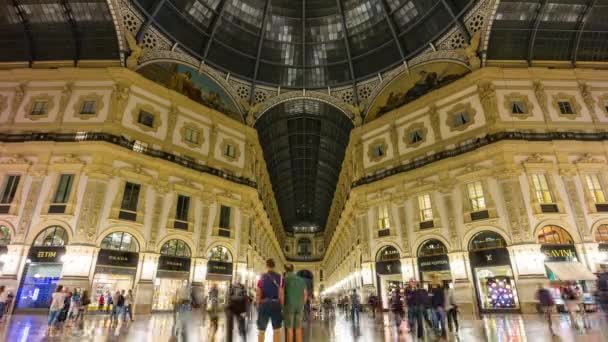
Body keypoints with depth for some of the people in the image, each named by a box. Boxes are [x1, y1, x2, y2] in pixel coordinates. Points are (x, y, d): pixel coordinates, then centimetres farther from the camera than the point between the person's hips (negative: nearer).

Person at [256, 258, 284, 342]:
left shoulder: (262, 277, -3)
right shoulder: (279, 277, -3)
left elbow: (258, 294, -2)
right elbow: (281, 294, -5)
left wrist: (258, 305, 7)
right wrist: (282, 306, 3)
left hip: (264, 304, 0)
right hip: (276, 304, 0)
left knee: (261, 330, 11)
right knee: (277, 330, 10)